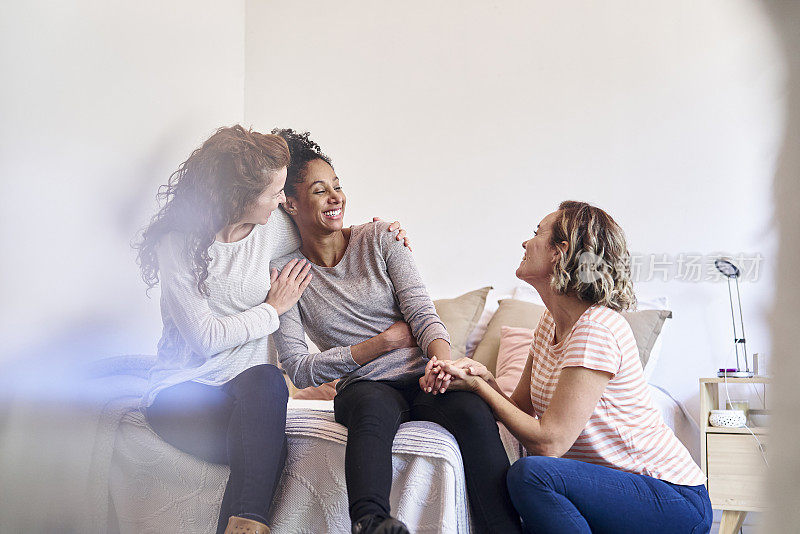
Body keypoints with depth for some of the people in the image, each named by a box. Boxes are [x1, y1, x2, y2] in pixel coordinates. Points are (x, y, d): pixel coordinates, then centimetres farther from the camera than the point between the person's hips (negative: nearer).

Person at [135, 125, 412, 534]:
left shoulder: (271, 227, 4)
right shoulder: (178, 243, -10)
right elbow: (204, 337, -15)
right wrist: (274, 308, -7)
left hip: (247, 383, 4)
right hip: (183, 389, -4)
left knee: (265, 381, -35)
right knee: (266, 436, -35)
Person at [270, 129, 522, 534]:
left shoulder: (378, 238, 8)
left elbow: (421, 312, -1)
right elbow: (298, 370, -3)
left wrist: (444, 360, -24)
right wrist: (383, 343, -9)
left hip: (424, 378, 2)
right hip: (364, 387, -2)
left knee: (474, 413, -31)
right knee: (373, 407, -39)